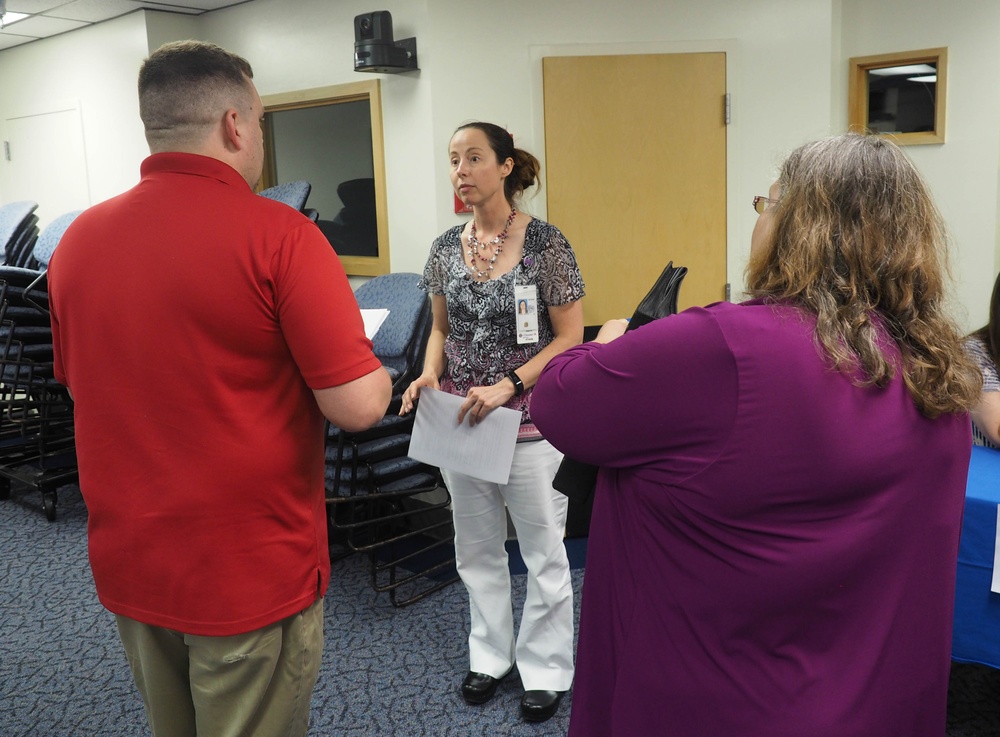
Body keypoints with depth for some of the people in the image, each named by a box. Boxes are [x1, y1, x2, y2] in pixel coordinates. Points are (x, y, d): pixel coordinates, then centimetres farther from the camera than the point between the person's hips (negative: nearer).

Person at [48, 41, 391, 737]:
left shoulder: (79, 239, 0)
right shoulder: (279, 235, -19)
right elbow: (359, 406, -22)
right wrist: (376, 371, 1)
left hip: (127, 568, 6)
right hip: (250, 576, -5)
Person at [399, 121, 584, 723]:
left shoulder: (545, 243, -11)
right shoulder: (447, 247, 4)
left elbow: (571, 337, -11)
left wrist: (508, 386, -20)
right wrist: (430, 373, -7)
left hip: (529, 419, -5)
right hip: (461, 417, 5)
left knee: (542, 550, 9)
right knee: (477, 547, 17)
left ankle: (546, 668, 28)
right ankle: (491, 654, 36)